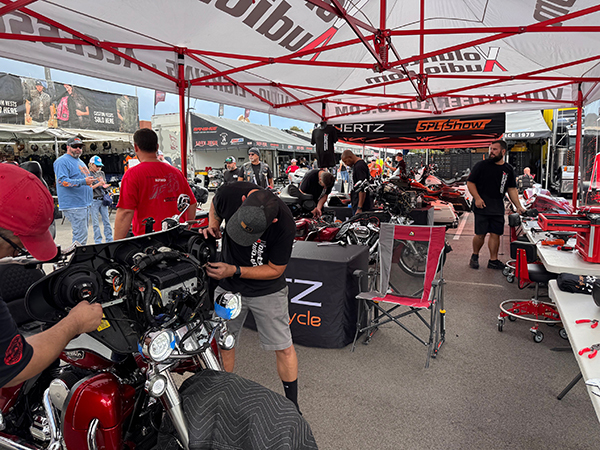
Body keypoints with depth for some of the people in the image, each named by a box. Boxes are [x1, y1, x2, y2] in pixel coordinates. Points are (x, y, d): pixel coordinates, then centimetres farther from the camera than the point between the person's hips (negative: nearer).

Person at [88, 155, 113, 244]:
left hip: (103, 199, 5)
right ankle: (98, 242, 5)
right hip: (94, 200, -4)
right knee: (95, 223, 0)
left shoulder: (102, 173, 14)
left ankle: (109, 240, 10)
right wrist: (98, 184, -16)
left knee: (106, 221, 5)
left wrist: (104, 184, -5)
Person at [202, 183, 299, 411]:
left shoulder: (284, 224, -30)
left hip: (267, 290, -2)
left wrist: (234, 271, -26)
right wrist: (213, 225, -14)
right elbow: (215, 206, 5)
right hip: (227, 287, 3)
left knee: (284, 349, 3)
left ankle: (292, 406, 25)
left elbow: (275, 270, -17)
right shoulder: (230, 193, -23)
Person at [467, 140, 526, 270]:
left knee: (495, 234, 5)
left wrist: (519, 206, 6)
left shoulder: (508, 169, 10)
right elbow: (470, 182, -1)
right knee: (480, 235, -2)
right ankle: (475, 256, 20)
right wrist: (477, 198, -14)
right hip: (482, 207, -4)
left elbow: (512, 189, 14)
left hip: (498, 209, 4)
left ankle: (493, 260, 15)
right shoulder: (481, 165, -2)